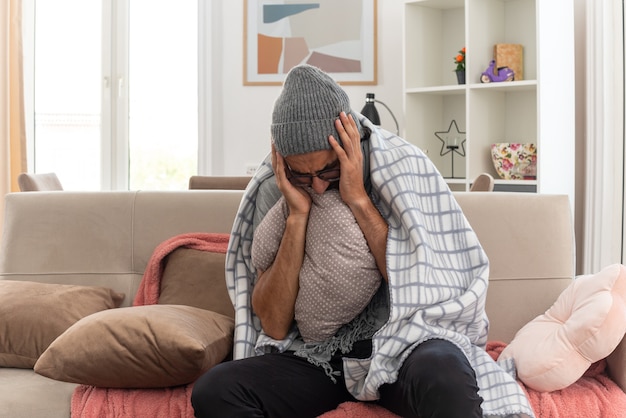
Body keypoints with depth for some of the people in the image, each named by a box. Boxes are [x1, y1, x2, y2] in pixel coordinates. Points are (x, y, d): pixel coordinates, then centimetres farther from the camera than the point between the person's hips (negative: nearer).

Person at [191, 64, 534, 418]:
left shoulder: (403, 166, -8)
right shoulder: (275, 189, -2)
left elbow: (424, 296, -13)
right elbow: (273, 326, -6)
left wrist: (359, 201, -19)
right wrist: (298, 215, -16)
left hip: (403, 344, -3)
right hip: (317, 355, 3)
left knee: (440, 377, -39)